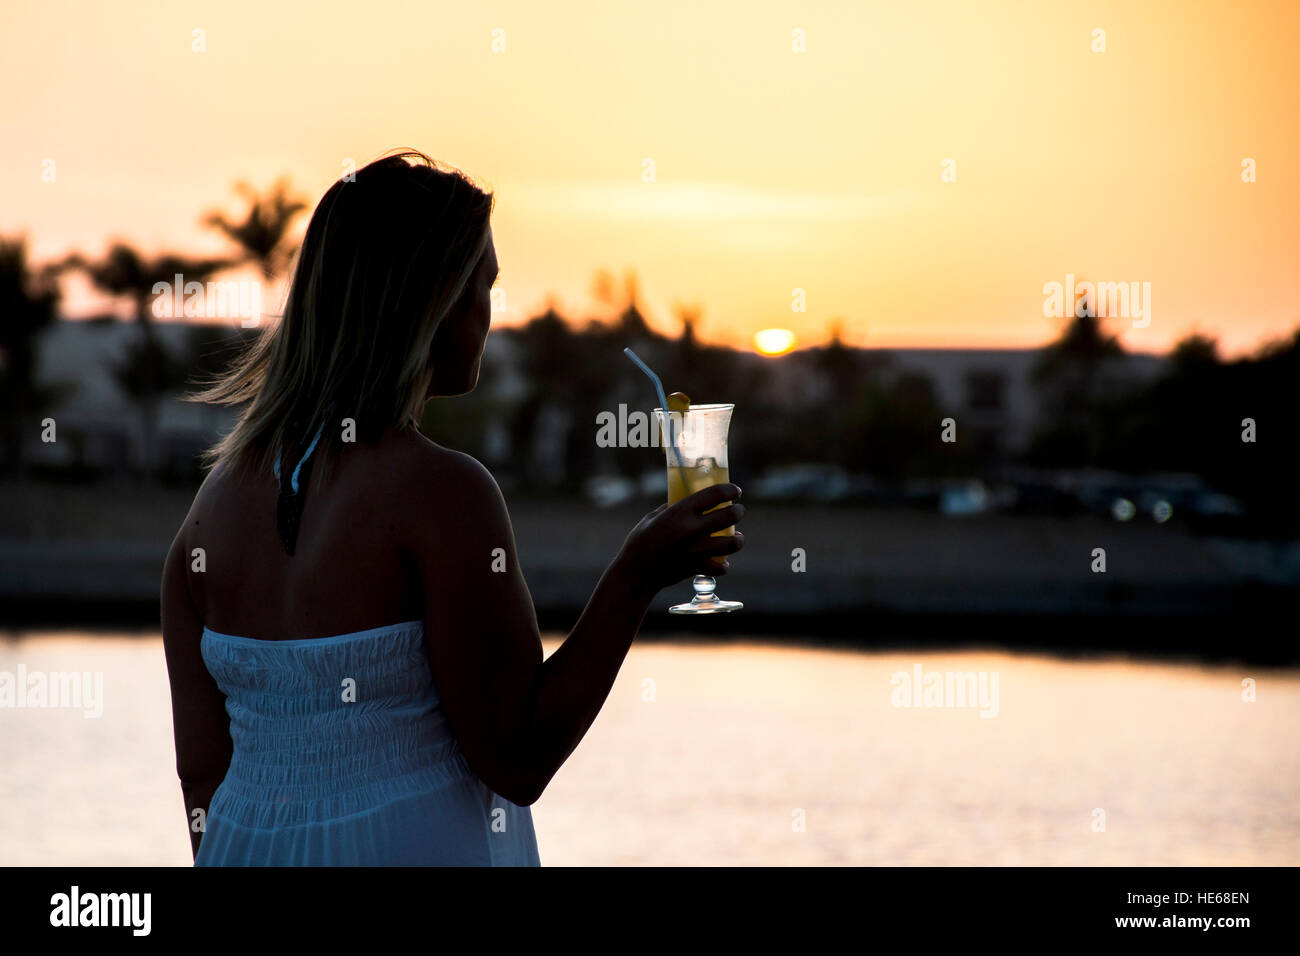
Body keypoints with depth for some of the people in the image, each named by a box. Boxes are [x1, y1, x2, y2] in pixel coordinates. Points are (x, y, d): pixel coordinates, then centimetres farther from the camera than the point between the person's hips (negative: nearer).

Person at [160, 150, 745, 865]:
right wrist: (635, 578, -10)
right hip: (416, 852, -6)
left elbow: (202, 774, 5)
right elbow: (517, 761, -15)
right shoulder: (442, 492, -16)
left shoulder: (220, 492, 3)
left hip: (249, 850, 6)